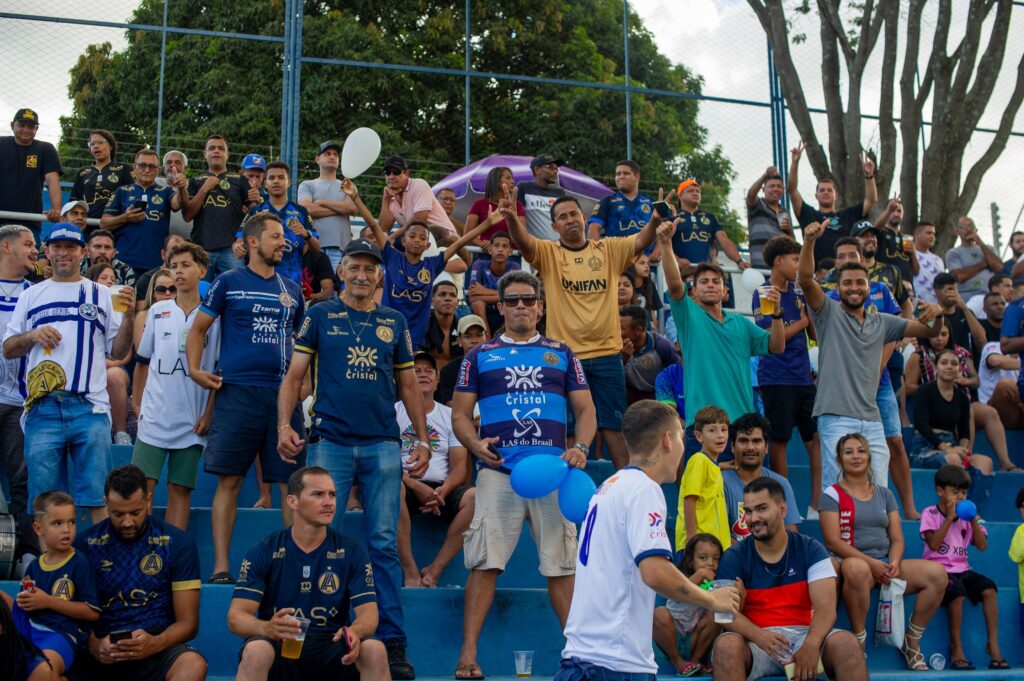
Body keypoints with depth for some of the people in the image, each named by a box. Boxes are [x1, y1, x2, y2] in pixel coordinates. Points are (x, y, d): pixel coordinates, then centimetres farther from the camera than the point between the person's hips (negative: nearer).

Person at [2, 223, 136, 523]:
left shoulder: (102, 294, 14)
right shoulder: (31, 296, 17)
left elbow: (118, 352, 10)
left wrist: (128, 317, -5)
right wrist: (32, 335, -4)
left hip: (90, 408, -1)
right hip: (43, 408, 1)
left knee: (98, 498, -5)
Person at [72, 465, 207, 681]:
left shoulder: (178, 544, 4)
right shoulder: (85, 544, 7)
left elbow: (187, 622, 4)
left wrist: (155, 643, -17)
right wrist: (94, 645, -15)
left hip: (154, 654, 0)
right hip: (100, 655, 1)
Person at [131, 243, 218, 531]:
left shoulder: (213, 316, 2)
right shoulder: (157, 312, 10)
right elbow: (143, 361, 16)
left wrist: (208, 414, -5)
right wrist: (136, 402, 10)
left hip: (192, 420, -1)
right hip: (154, 416, 2)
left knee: (180, 490, 4)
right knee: (142, 485, -4)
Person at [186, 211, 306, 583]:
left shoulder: (292, 290, 17)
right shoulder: (229, 282, 5)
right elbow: (198, 329, 9)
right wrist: (195, 370, -6)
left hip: (284, 395, 4)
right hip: (238, 393, -3)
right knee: (229, 480, -4)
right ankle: (221, 567, 0)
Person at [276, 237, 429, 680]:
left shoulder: (394, 322, 13)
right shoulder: (320, 316, 7)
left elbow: (408, 385, 16)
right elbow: (294, 375, 4)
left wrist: (423, 439, 10)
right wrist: (284, 424, -10)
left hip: (383, 445, 1)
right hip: (330, 441, -1)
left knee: (384, 545, 1)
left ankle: (391, 643, 5)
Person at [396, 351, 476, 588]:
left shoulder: (450, 416, 16)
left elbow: (459, 465, 8)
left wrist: (443, 490, -14)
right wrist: (416, 486, -18)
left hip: (441, 490, 2)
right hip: (407, 488, -2)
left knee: (476, 497, -29)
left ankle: (434, 570, -23)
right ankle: (410, 571, -28)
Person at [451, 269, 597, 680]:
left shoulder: (561, 355, 16)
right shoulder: (480, 356, 13)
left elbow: (585, 409, 13)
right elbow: (460, 413, 11)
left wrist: (581, 447, -5)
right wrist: (475, 444, -9)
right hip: (498, 472, -1)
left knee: (562, 564, 2)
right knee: (485, 563, -6)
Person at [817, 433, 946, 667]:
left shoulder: (884, 495, 19)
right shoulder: (832, 495, 4)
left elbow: (897, 539, 12)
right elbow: (833, 541, -7)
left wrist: (894, 563, -11)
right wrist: (872, 563, -18)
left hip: (884, 565, 5)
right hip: (850, 561, -5)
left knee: (937, 573, -18)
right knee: (857, 568, -42)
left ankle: (912, 641, -2)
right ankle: (859, 641, -24)